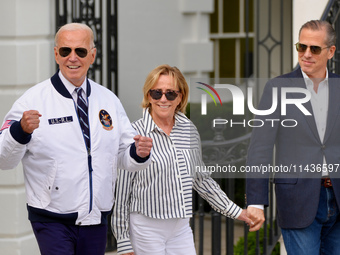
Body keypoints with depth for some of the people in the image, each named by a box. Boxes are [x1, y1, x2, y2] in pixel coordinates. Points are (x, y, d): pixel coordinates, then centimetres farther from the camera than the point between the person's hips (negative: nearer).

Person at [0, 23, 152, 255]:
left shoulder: (109, 101, 10)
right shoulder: (34, 100, -5)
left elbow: (124, 156, 13)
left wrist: (139, 153, -10)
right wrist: (21, 130, -29)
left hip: (96, 220, 5)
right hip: (53, 220, -4)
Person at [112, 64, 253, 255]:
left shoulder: (190, 131, 7)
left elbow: (201, 179, 19)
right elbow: (121, 192, -5)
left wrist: (236, 212, 19)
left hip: (181, 229, 5)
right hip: (146, 228, -5)